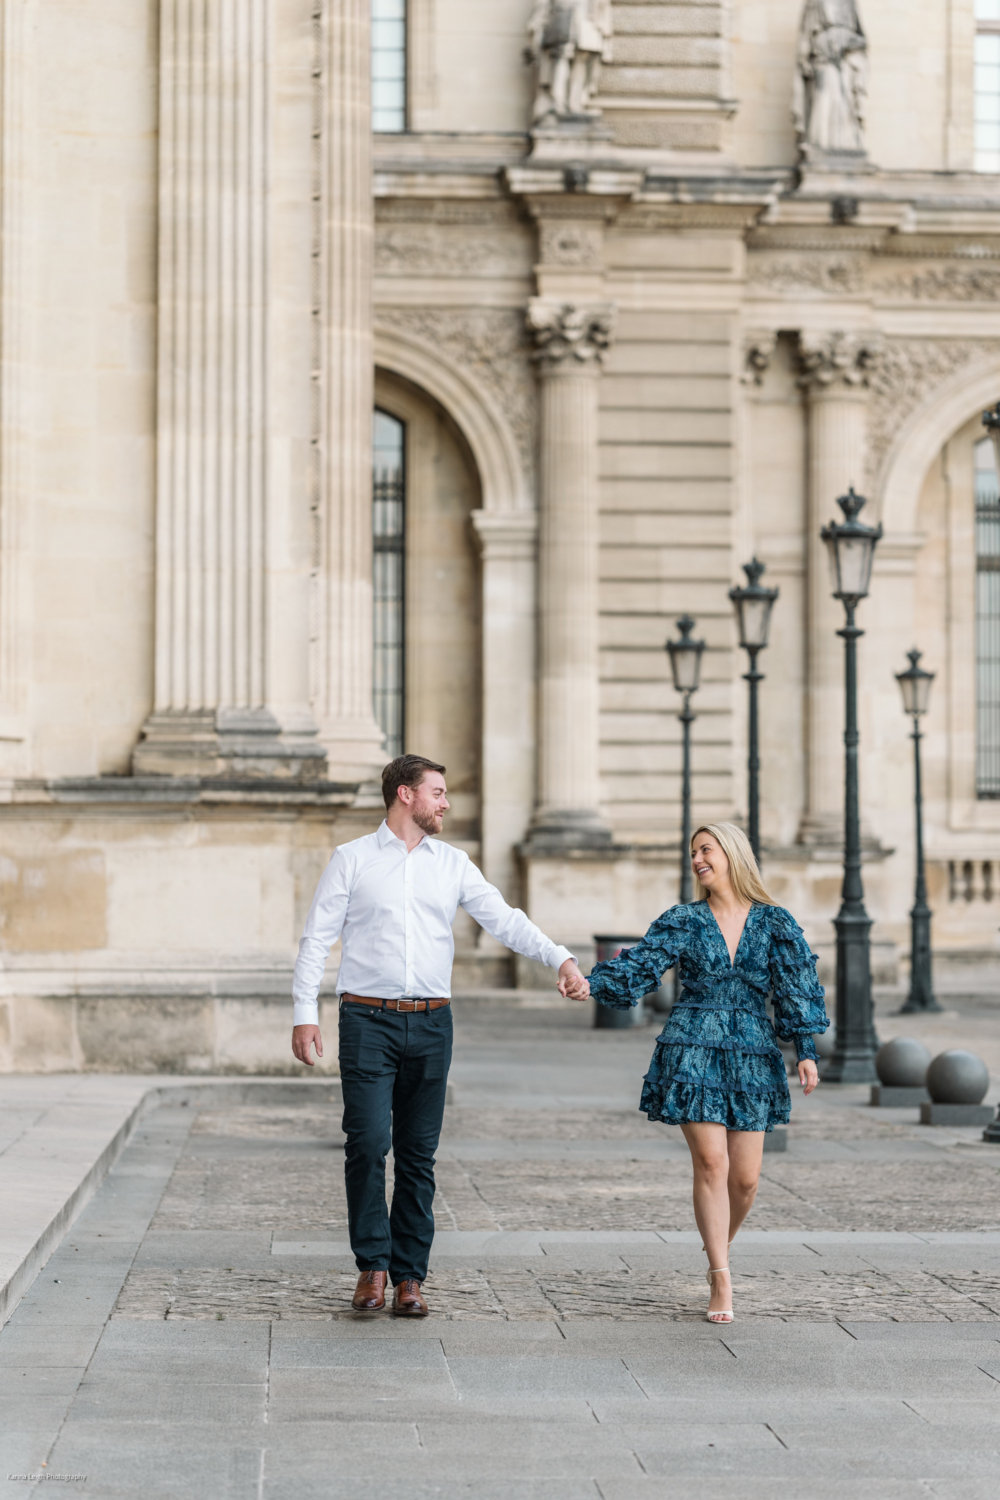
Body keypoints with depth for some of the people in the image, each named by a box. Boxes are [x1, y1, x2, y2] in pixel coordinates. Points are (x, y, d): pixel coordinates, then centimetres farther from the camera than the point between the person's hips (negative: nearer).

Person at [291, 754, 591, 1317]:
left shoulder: (453, 864, 11)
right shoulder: (353, 859, 3)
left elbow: (504, 919, 3)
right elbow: (317, 938, 3)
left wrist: (561, 959, -11)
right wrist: (306, 1012, -5)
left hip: (431, 1023, 3)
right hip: (368, 1022, -3)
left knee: (418, 1154, 4)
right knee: (368, 1143, -11)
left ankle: (409, 1275, 10)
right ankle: (373, 1266, 2)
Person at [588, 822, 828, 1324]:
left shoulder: (774, 924, 7)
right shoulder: (683, 923, 6)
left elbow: (796, 987, 5)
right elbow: (636, 968, -1)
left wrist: (805, 1050, -2)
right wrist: (590, 983, -17)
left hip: (751, 1057, 1)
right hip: (693, 1052, -1)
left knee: (746, 1176, -2)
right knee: (711, 1163, -11)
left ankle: (719, 1249, 27)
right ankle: (721, 1283, -6)